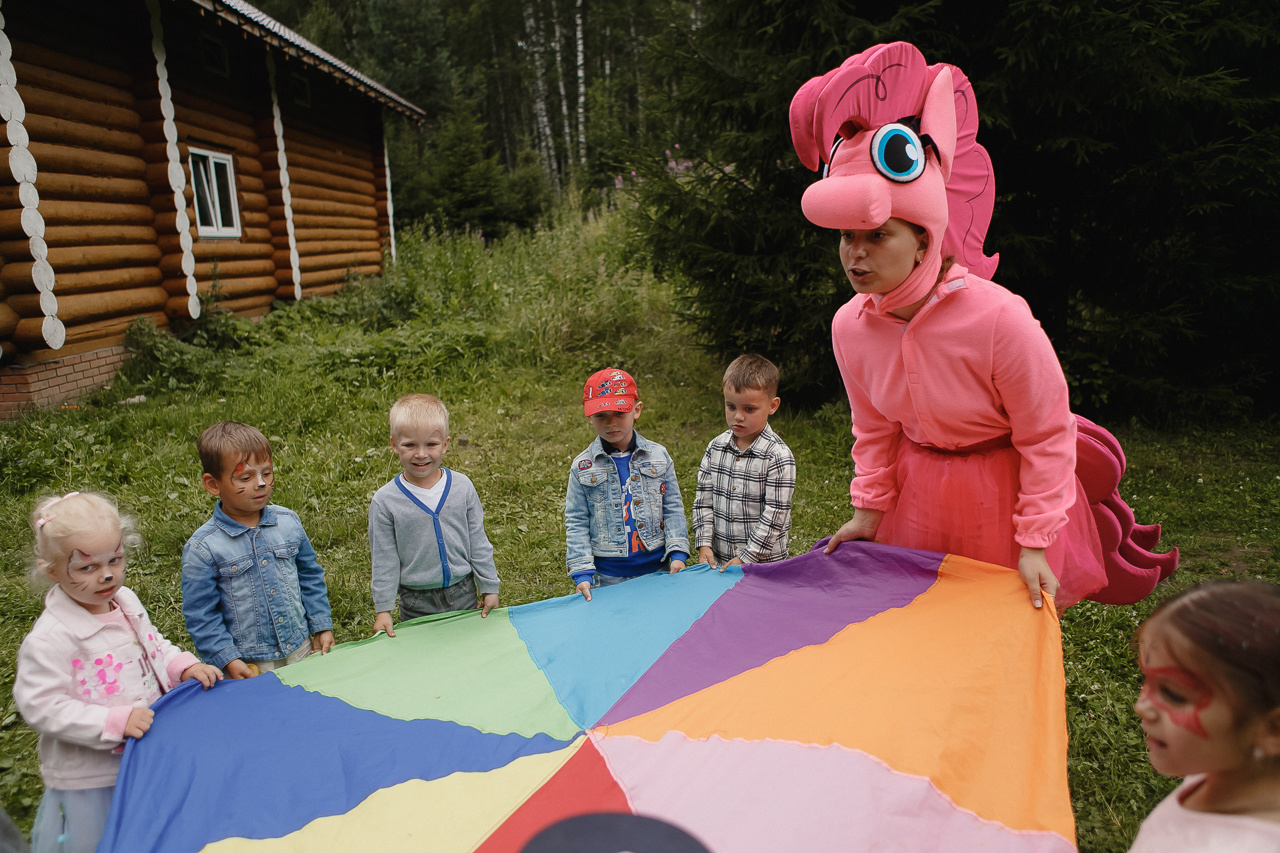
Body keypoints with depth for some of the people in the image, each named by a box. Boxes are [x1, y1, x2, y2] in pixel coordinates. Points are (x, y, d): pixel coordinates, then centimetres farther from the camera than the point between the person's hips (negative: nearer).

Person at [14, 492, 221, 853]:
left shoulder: (126, 601, -2)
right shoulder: (50, 639, -24)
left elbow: (153, 645, 13)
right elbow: (41, 707, -24)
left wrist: (185, 666, -5)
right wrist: (116, 721, -29)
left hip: (147, 754, 7)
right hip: (90, 776, -6)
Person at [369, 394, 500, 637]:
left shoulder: (462, 487, -7)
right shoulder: (385, 501, -11)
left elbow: (478, 542, 0)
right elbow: (383, 559, -4)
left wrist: (489, 587, 4)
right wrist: (383, 609, -3)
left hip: (463, 595, 1)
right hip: (416, 603, -1)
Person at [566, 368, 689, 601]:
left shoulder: (659, 456, -1)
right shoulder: (582, 467, -3)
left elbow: (673, 509, 3)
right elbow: (576, 522, -2)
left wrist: (678, 553, -7)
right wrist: (582, 572, -9)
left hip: (657, 569, 1)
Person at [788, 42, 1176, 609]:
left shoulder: (999, 318, -32)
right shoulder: (849, 326, -17)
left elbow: (1048, 436, -19)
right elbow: (874, 428, 0)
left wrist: (1034, 544, -16)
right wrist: (871, 510, 5)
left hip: (1006, 489, -4)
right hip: (920, 490, 4)